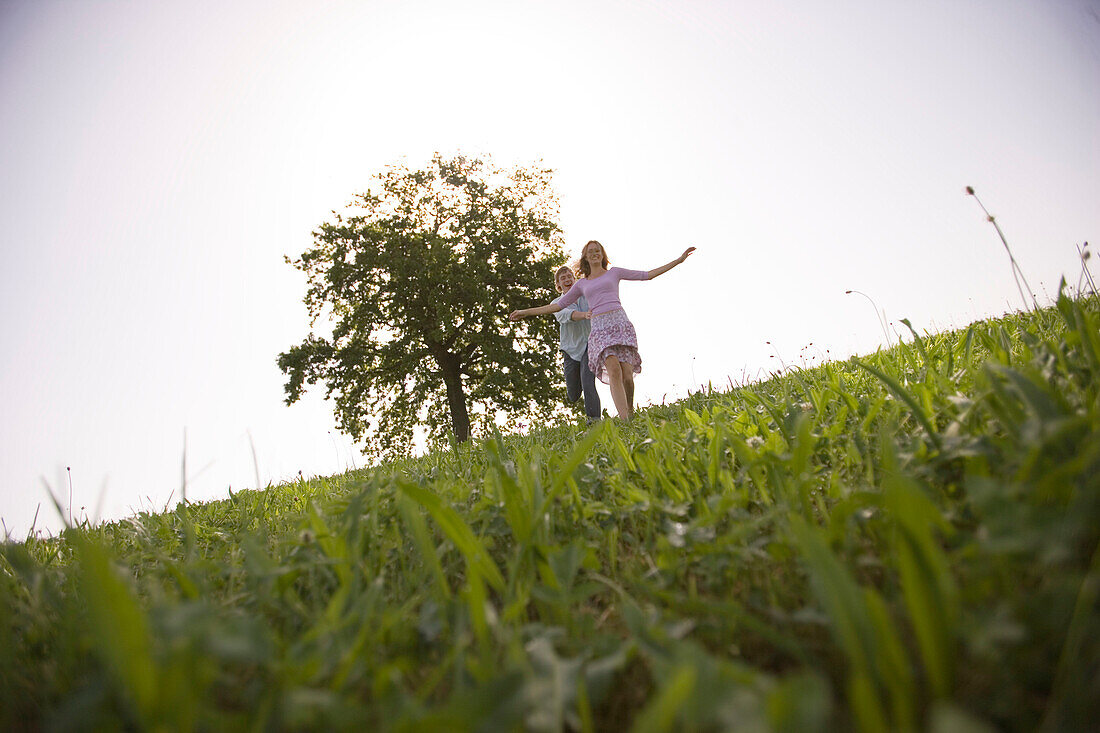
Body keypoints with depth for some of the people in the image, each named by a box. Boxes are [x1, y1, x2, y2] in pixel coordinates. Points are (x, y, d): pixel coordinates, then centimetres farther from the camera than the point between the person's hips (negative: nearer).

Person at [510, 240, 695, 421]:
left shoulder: (614, 272, 19)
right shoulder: (581, 284, 23)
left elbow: (647, 275, 18)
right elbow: (558, 305, 25)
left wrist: (678, 260, 15)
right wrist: (526, 312, 21)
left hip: (620, 323, 0)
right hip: (599, 329, 0)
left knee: (627, 375, -12)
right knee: (613, 369, -24)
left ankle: (630, 411, 17)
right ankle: (624, 421, -31)